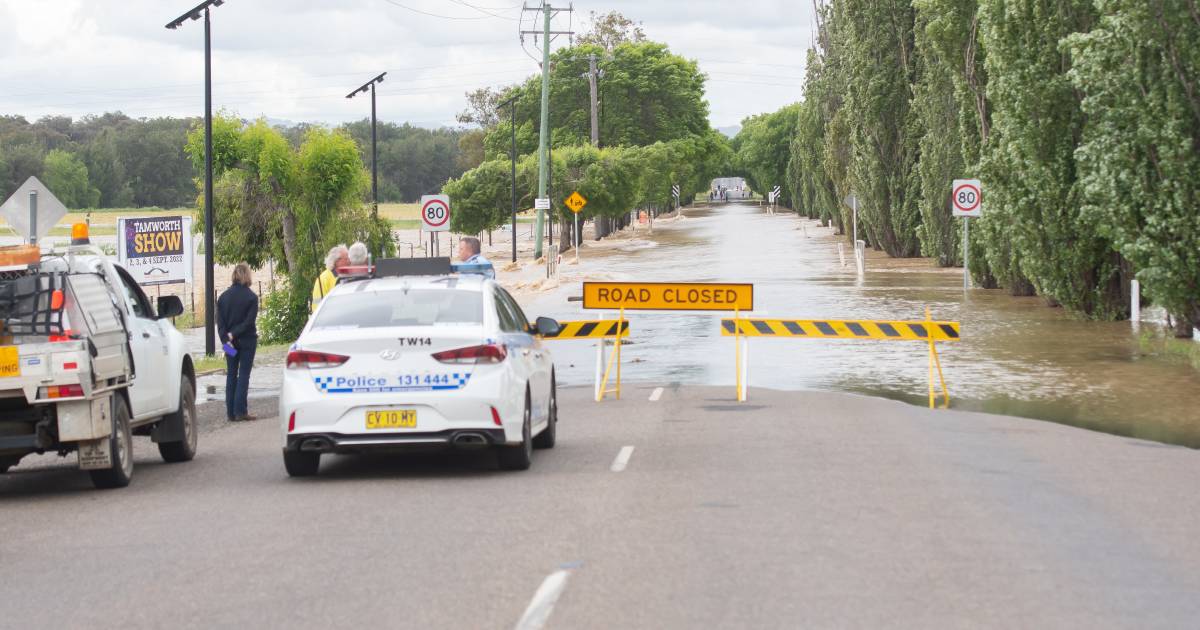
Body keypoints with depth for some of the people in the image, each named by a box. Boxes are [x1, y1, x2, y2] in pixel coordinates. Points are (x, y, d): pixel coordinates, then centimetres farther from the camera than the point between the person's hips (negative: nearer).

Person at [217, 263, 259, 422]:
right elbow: (249, 321, -16)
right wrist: (233, 335, -11)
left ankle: (231, 413, 8)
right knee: (244, 374, 1)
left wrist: (226, 339, -8)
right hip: (247, 341, -4)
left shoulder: (223, 297, 3)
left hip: (230, 341, 4)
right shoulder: (251, 297, -10)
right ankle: (240, 411, -4)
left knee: (231, 375, 9)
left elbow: (220, 321, -3)